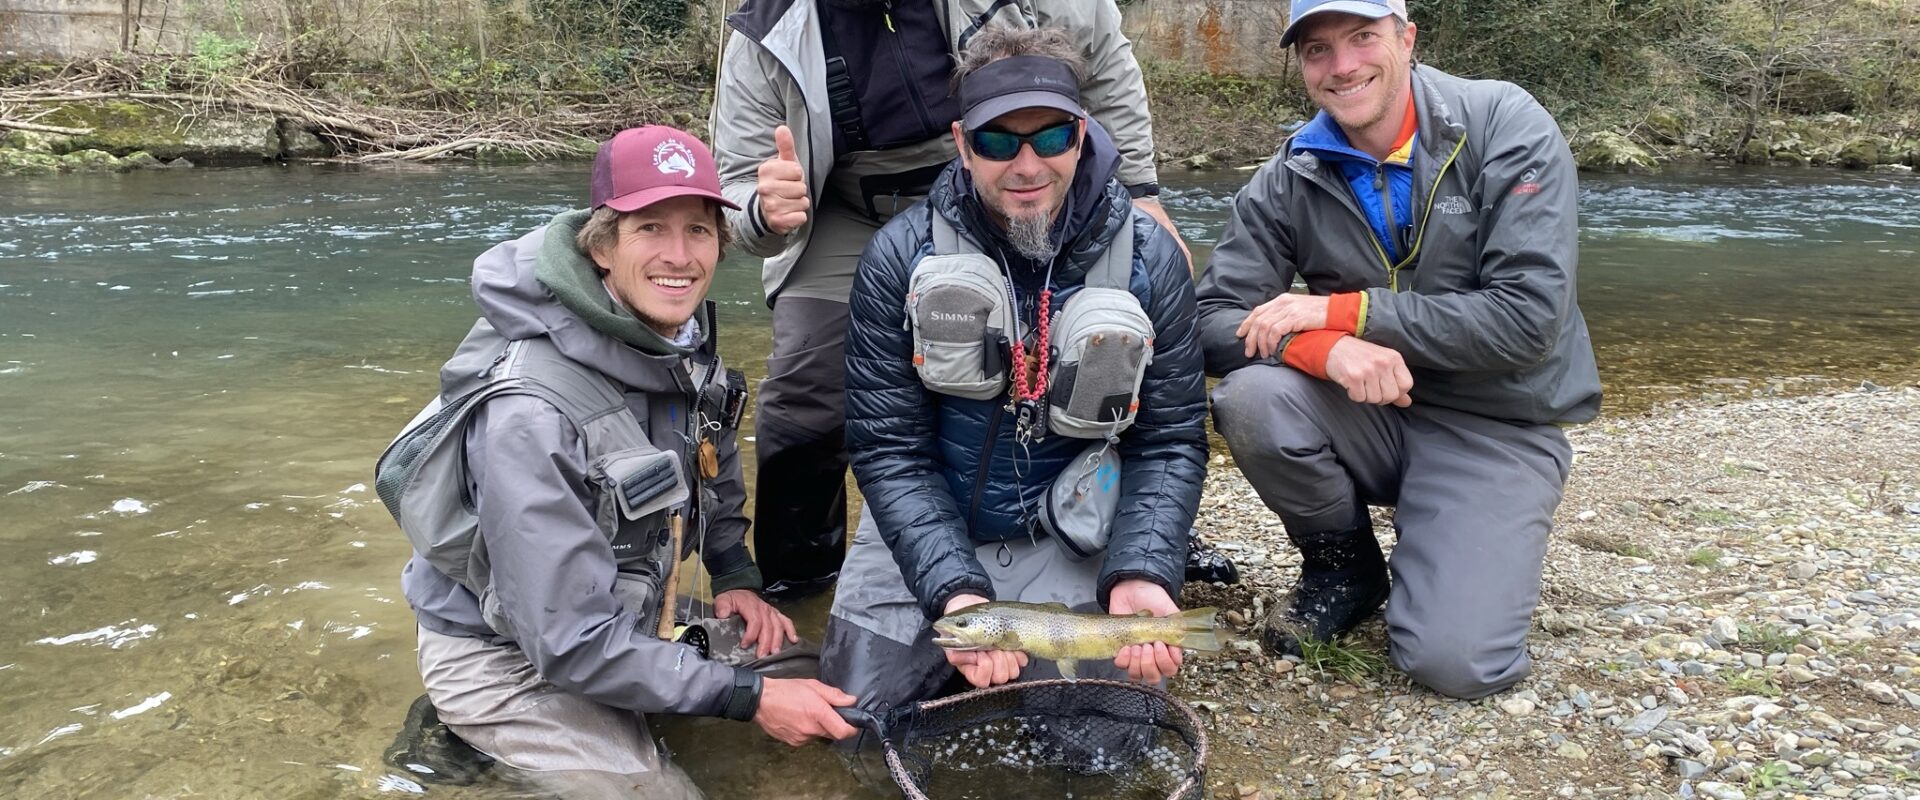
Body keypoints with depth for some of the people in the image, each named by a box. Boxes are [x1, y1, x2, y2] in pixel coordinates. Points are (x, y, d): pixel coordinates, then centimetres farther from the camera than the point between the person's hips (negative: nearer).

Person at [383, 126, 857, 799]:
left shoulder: (679, 332, -9)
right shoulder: (530, 411, -32)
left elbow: (715, 465, 14)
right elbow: (571, 643, -29)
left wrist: (737, 575, 2)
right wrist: (747, 695, -25)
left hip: (627, 613, 7)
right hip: (505, 654, -7)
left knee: (808, 678, 1)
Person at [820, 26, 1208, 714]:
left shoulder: (1148, 259, -10)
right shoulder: (899, 258, -13)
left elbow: (1170, 442, -7)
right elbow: (888, 448, -13)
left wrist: (1139, 574, -25)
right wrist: (954, 589, -27)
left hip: (1066, 538, 0)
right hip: (924, 530, 0)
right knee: (860, 703, -6)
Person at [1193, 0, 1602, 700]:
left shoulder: (1506, 126, -12)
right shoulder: (1289, 180, -4)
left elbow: (1530, 316, -20)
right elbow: (1216, 319, -9)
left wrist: (1344, 311, -22)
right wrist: (1325, 348, -30)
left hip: (1499, 427, -3)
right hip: (1372, 418, 3)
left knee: (1453, 661, -23)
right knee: (1251, 398, -28)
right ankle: (1346, 566, 1)